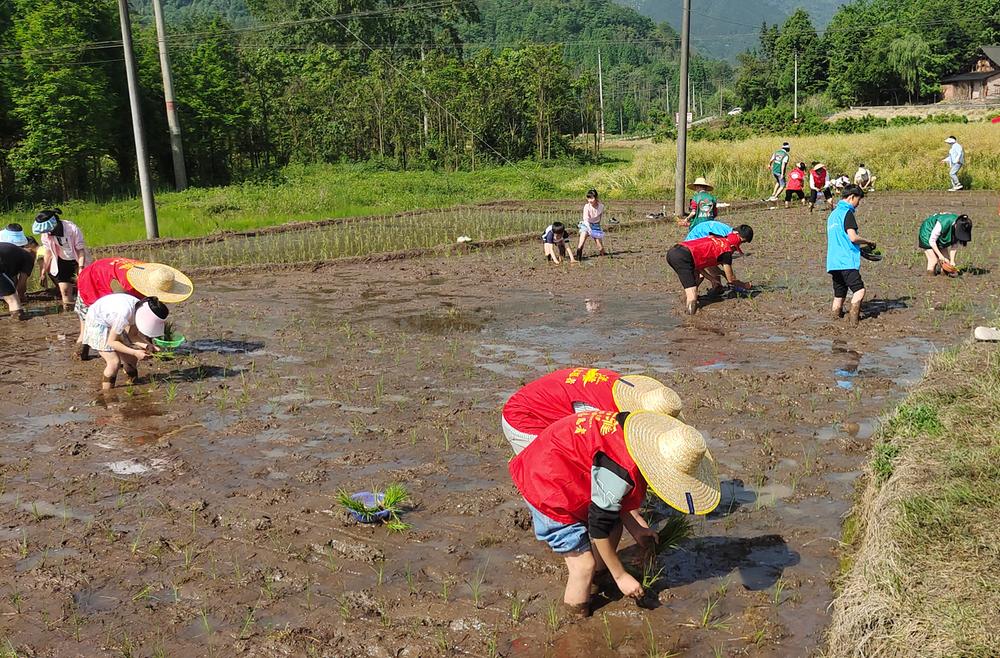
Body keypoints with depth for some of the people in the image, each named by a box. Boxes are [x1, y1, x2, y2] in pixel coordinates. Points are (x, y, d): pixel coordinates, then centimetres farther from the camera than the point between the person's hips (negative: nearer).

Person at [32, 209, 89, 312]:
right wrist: (43, 273, 1)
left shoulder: (73, 230, -29)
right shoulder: (45, 234, -14)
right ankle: (67, 310, 11)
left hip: (76, 261, -3)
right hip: (62, 262, 3)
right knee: (64, 290, -4)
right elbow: (48, 253, 0)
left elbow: (81, 250, -21)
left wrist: (81, 268, -29)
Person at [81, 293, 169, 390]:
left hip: (112, 324, 7)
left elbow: (132, 335, -7)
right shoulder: (125, 314, -38)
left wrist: (147, 345, -24)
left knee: (132, 360, 3)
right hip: (97, 323, -7)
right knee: (114, 362, -17)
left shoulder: (141, 309, -17)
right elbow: (111, 342, -27)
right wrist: (135, 352, -30)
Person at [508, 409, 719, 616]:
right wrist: (621, 576, -10)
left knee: (614, 527, 14)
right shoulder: (622, 468, -33)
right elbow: (599, 525, -22)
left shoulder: (644, 433, -7)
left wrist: (635, 528, 7)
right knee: (584, 564, -7)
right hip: (546, 485, -9)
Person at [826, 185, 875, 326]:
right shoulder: (847, 212, -6)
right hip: (847, 261, -9)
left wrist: (860, 246, 26)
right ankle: (854, 320, -24)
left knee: (839, 296, 10)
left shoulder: (833, 214, 22)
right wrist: (868, 242, 2)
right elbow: (853, 237, -15)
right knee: (859, 290, -14)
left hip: (833, 262, 9)